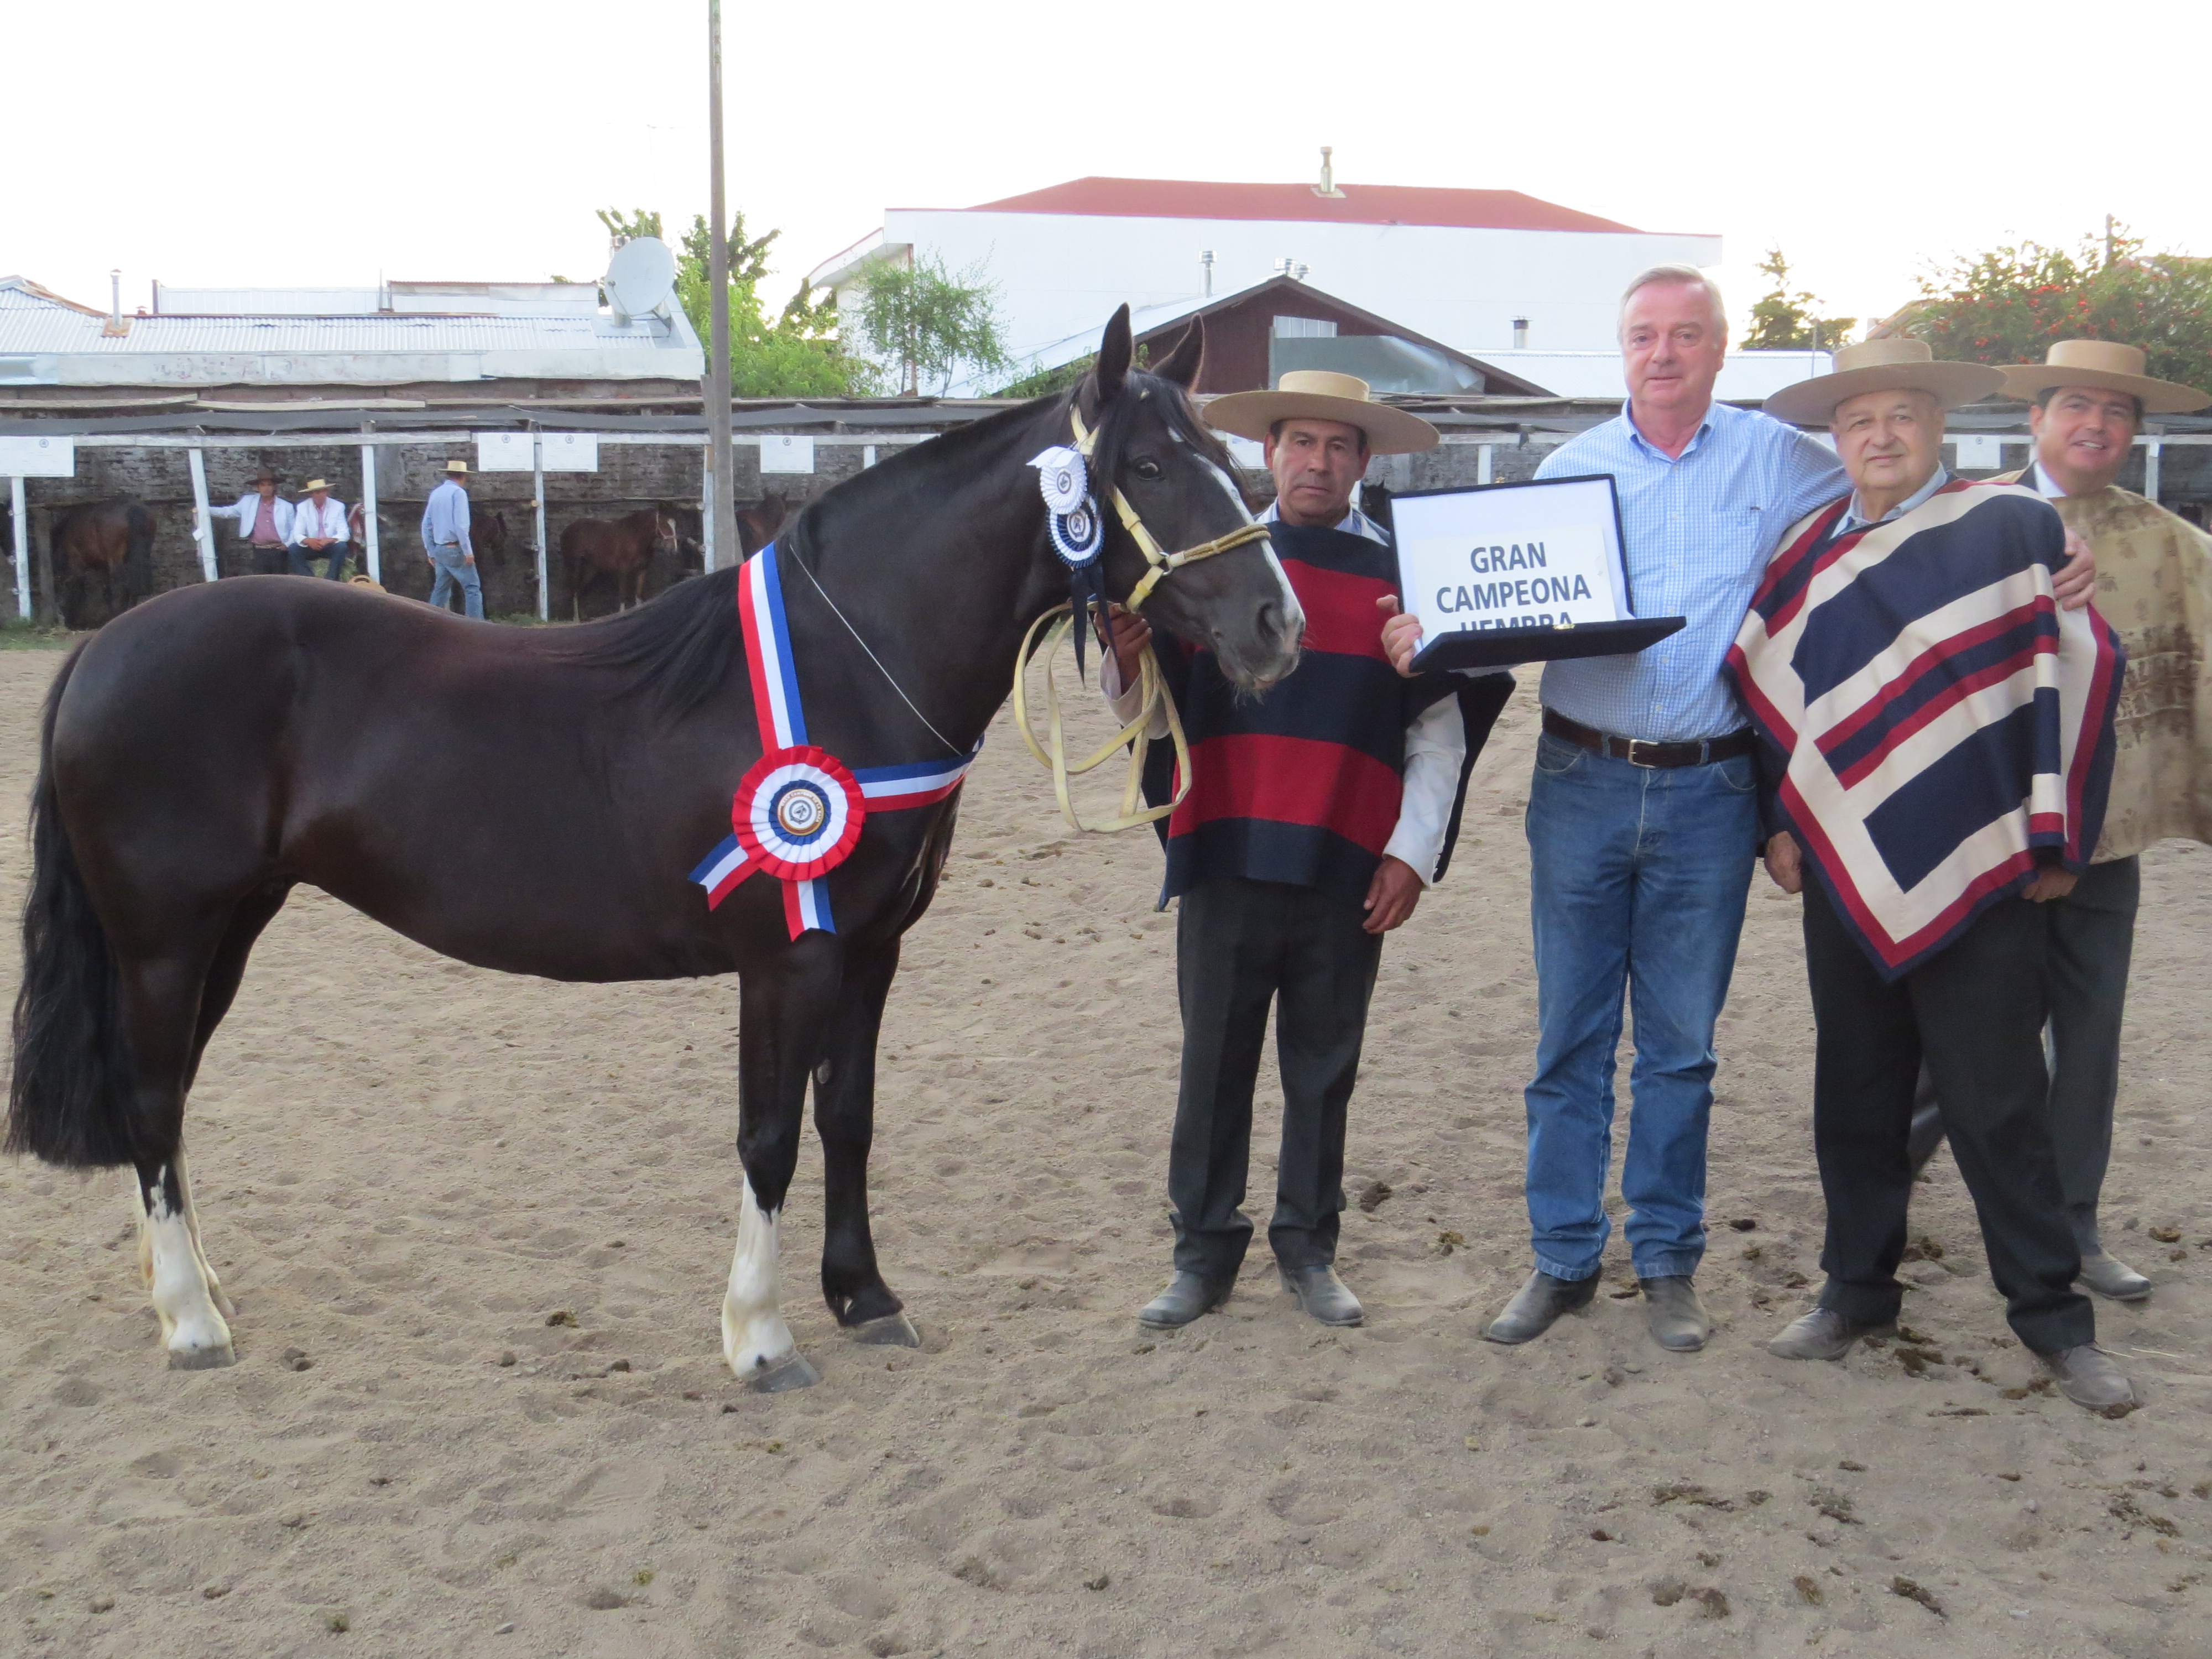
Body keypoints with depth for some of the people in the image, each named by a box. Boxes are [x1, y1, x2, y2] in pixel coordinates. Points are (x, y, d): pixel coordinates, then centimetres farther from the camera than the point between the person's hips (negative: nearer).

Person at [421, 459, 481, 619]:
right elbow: (460, 525, -18)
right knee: (472, 588, -4)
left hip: (439, 550, 7)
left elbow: (426, 526, 14)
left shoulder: (435, 493, 12)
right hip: (455, 550, -7)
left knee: (441, 589, 13)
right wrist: (468, 551, -16)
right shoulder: (458, 492, -10)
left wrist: (431, 552, 20)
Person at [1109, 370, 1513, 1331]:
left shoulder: (1398, 577, 5)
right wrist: (1128, 671, -13)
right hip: (1226, 858, 0)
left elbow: (1441, 731, 4)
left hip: (1348, 872, 0)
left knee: (1324, 1069, 10)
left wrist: (1413, 853, -3)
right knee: (1214, 1062, 7)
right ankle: (1204, 1252, 18)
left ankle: (1308, 1249, 24)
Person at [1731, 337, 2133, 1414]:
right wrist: (1781, 822, 8)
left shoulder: (2012, 528, -3)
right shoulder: (1803, 552, 9)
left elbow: (2083, 669, -4)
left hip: (1980, 878, -4)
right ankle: (1858, 1291, 27)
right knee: (1855, 1094, 12)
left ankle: (2052, 1316, 15)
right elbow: (1767, 687, 15)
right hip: (1845, 875, 4)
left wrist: (2059, 837, -5)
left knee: (1998, 1103, 1)